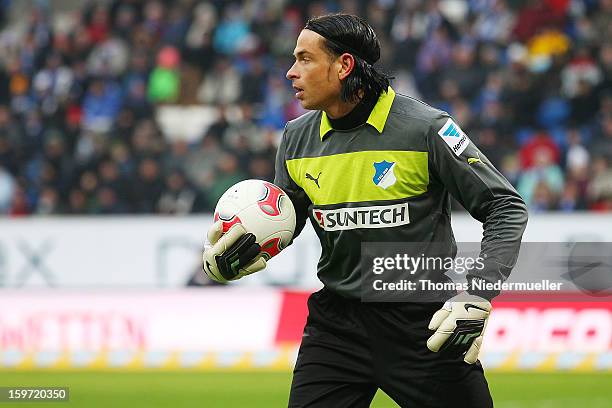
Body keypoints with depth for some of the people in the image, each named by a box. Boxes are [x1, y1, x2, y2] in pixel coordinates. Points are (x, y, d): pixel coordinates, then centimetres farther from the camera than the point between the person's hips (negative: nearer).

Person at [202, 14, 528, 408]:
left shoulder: (425, 128, -12)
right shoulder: (298, 138, 3)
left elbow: (507, 207, -8)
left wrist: (477, 297, -19)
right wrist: (241, 251, -4)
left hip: (424, 322, -4)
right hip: (338, 320, 4)